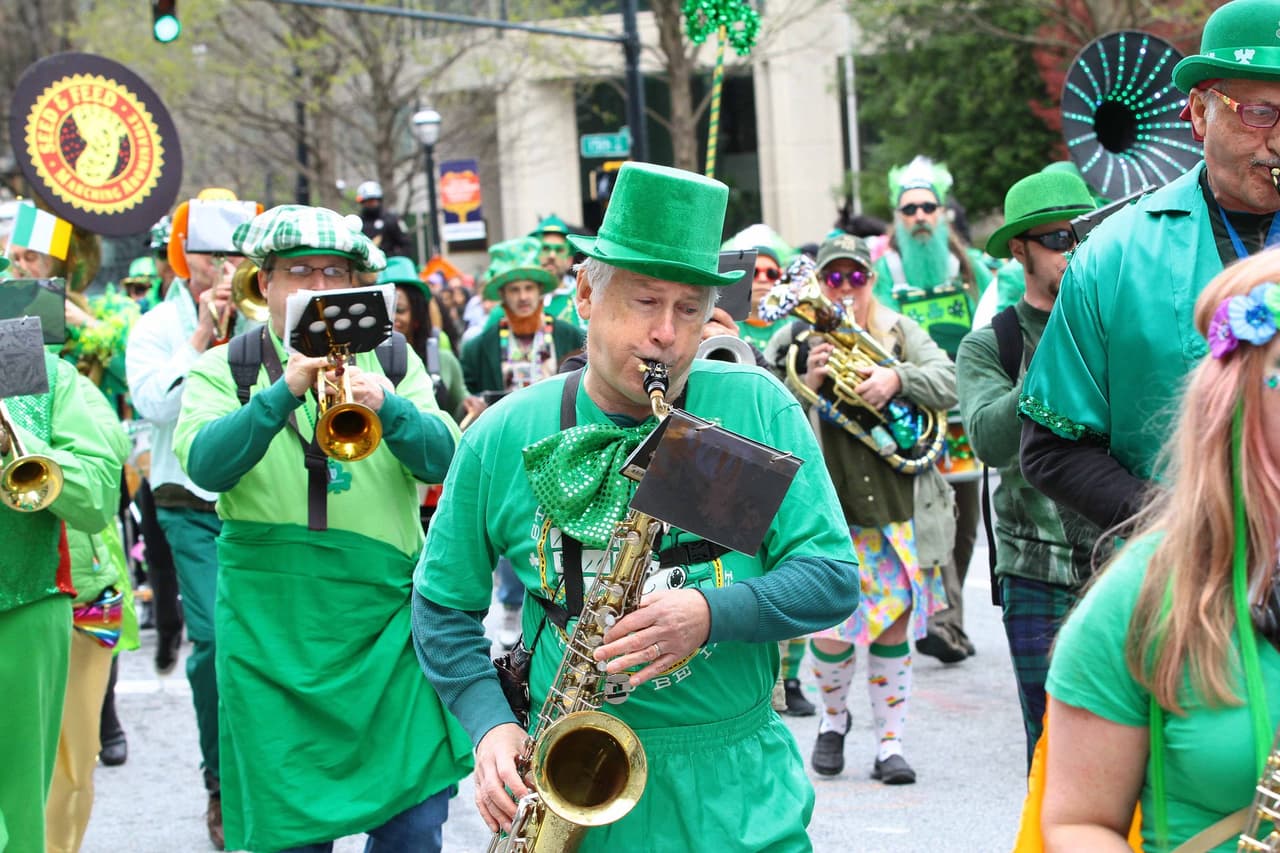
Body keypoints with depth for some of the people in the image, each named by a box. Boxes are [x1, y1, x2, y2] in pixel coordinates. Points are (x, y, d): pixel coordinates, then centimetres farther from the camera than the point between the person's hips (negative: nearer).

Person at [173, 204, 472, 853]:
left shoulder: (392, 360, 10)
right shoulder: (223, 371, 5)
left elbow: (442, 458, -4)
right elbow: (205, 464, -14)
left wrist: (385, 404, -23)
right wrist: (287, 389, -27)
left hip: (386, 621, 1)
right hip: (273, 632, -1)